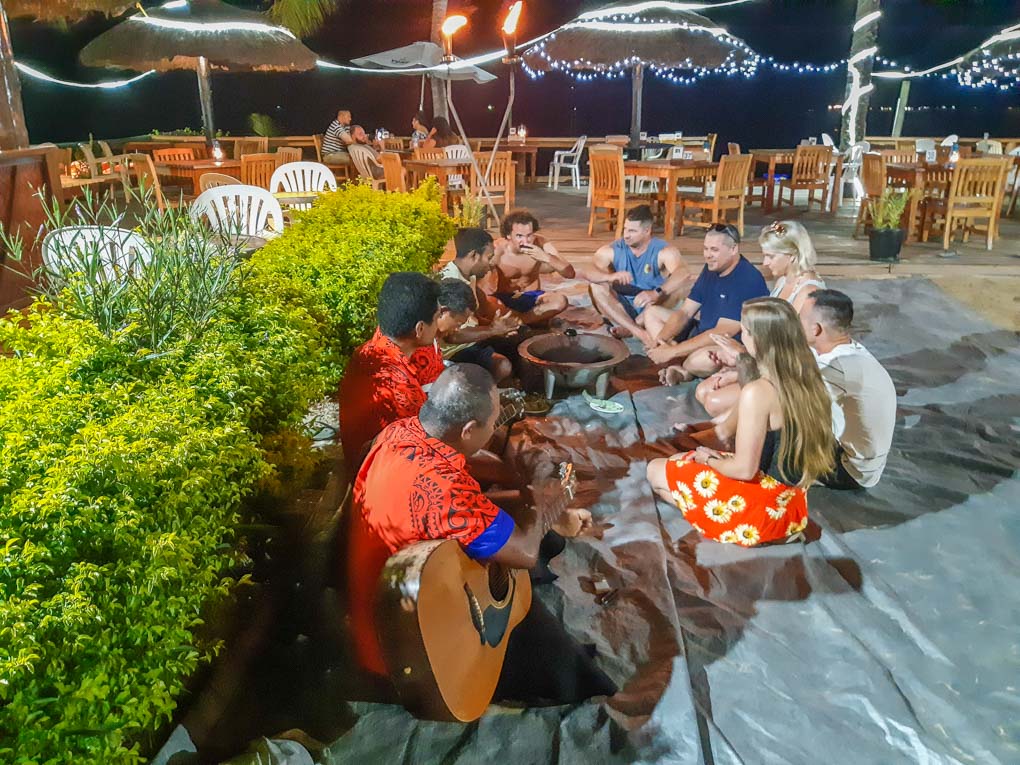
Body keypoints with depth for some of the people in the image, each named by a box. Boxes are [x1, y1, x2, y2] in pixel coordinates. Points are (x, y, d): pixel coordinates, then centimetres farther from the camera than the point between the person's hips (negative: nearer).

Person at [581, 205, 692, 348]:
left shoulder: (664, 251, -13)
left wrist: (656, 293, -50)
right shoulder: (611, 251, -6)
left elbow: (684, 274, -33)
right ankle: (638, 332, -31)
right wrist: (610, 277, -43)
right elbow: (586, 272, -22)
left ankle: (628, 327, -20)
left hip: (650, 310, -1)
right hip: (621, 310, 2)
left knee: (679, 286, -26)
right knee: (596, 287, -23)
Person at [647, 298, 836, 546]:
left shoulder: (757, 392, -28)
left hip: (763, 508, -8)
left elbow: (744, 469, -23)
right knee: (678, 461, 24)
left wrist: (708, 460, -3)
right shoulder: (806, 378, -4)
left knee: (656, 471, 9)